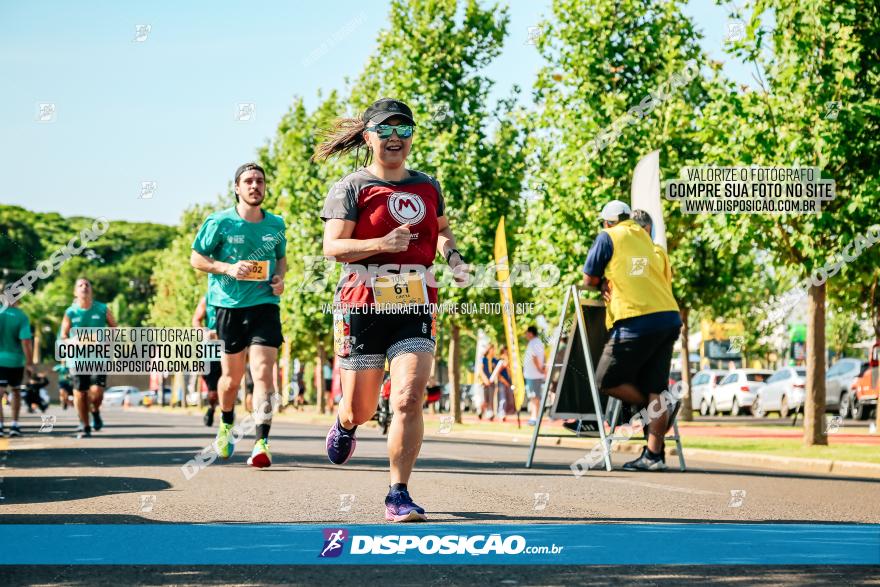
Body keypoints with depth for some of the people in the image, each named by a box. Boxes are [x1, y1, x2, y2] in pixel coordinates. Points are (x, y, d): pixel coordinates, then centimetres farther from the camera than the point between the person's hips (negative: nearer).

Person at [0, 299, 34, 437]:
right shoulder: (22, 317, -11)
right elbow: (26, 341, -16)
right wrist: (29, 362, -6)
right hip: (16, 361, 1)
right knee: (15, 391, 19)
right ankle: (14, 425, 20)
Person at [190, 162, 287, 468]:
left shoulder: (275, 224, 7)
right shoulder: (220, 222, -2)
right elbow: (196, 258, 3)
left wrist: (280, 277, 2)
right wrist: (228, 268, -13)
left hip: (264, 305, 1)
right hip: (229, 306, -1)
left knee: (263, 371, -15)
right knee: (232, 377, 9)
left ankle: (262, 442, -20)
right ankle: (226, 424, 40)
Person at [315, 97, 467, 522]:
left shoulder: (428, 188, 14)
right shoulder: (351, 188, 0)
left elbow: (442, 229, 33)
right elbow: (333, 247, -10)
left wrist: (452, 255, 12)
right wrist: (382, 243, -25)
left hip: (416, 304, 2)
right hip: (362, 302, -2)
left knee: (409, 399, -15)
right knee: (361, 409, 6)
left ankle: (398, 496, -7)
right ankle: (344, 424, 46)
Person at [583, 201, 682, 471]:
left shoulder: (608, 238, 5)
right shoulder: (651, 243, 21)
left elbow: (590, 280, 10)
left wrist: (604, 284, 31)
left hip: (637, 323, -7)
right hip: (670, 317, 7)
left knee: (608, 381, 4)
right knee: (654, 388, 6)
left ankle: (658, 407, 1)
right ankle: (654, 454, 4)